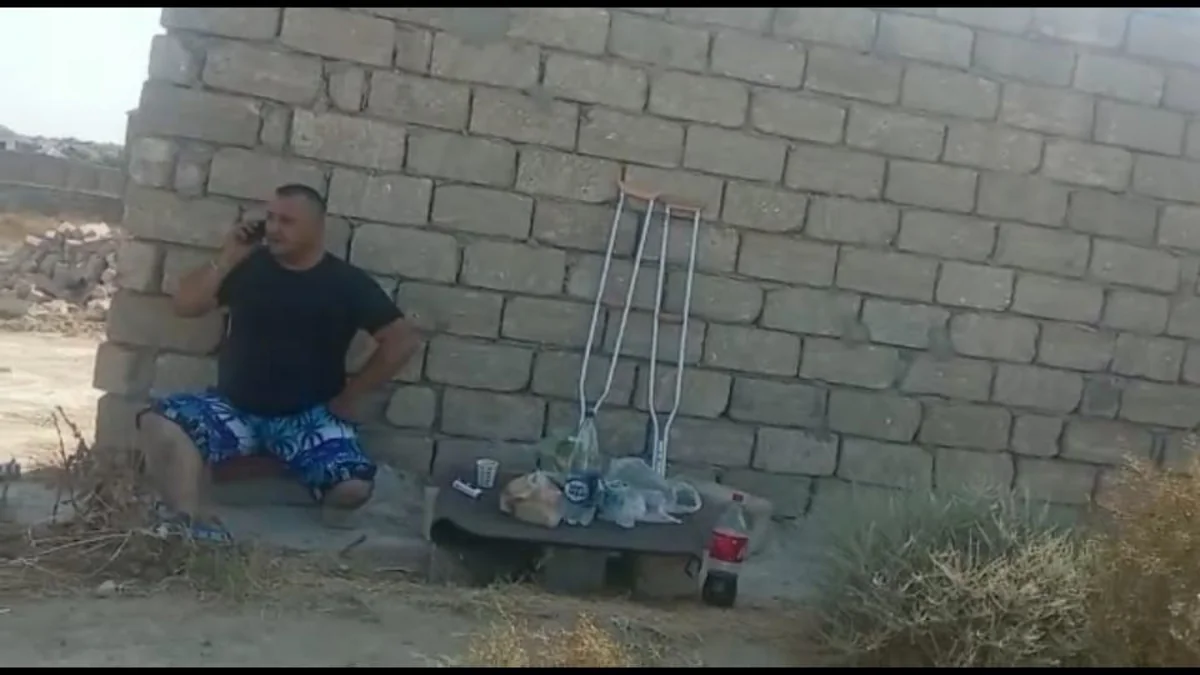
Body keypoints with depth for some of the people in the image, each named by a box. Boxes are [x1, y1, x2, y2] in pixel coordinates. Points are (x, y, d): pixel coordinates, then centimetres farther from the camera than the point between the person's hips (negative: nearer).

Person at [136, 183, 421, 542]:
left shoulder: (347, 282, -1)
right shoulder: (249, 265, 6)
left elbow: (403, 340, -3)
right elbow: (184, 305, 4)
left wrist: (348, 395, -3)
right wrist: (227, 258, -7)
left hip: (307, 416, -2)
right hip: (233, 407, 2)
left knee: (353, 487, -27)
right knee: (158, 423, -26)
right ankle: (191, 525, -28)